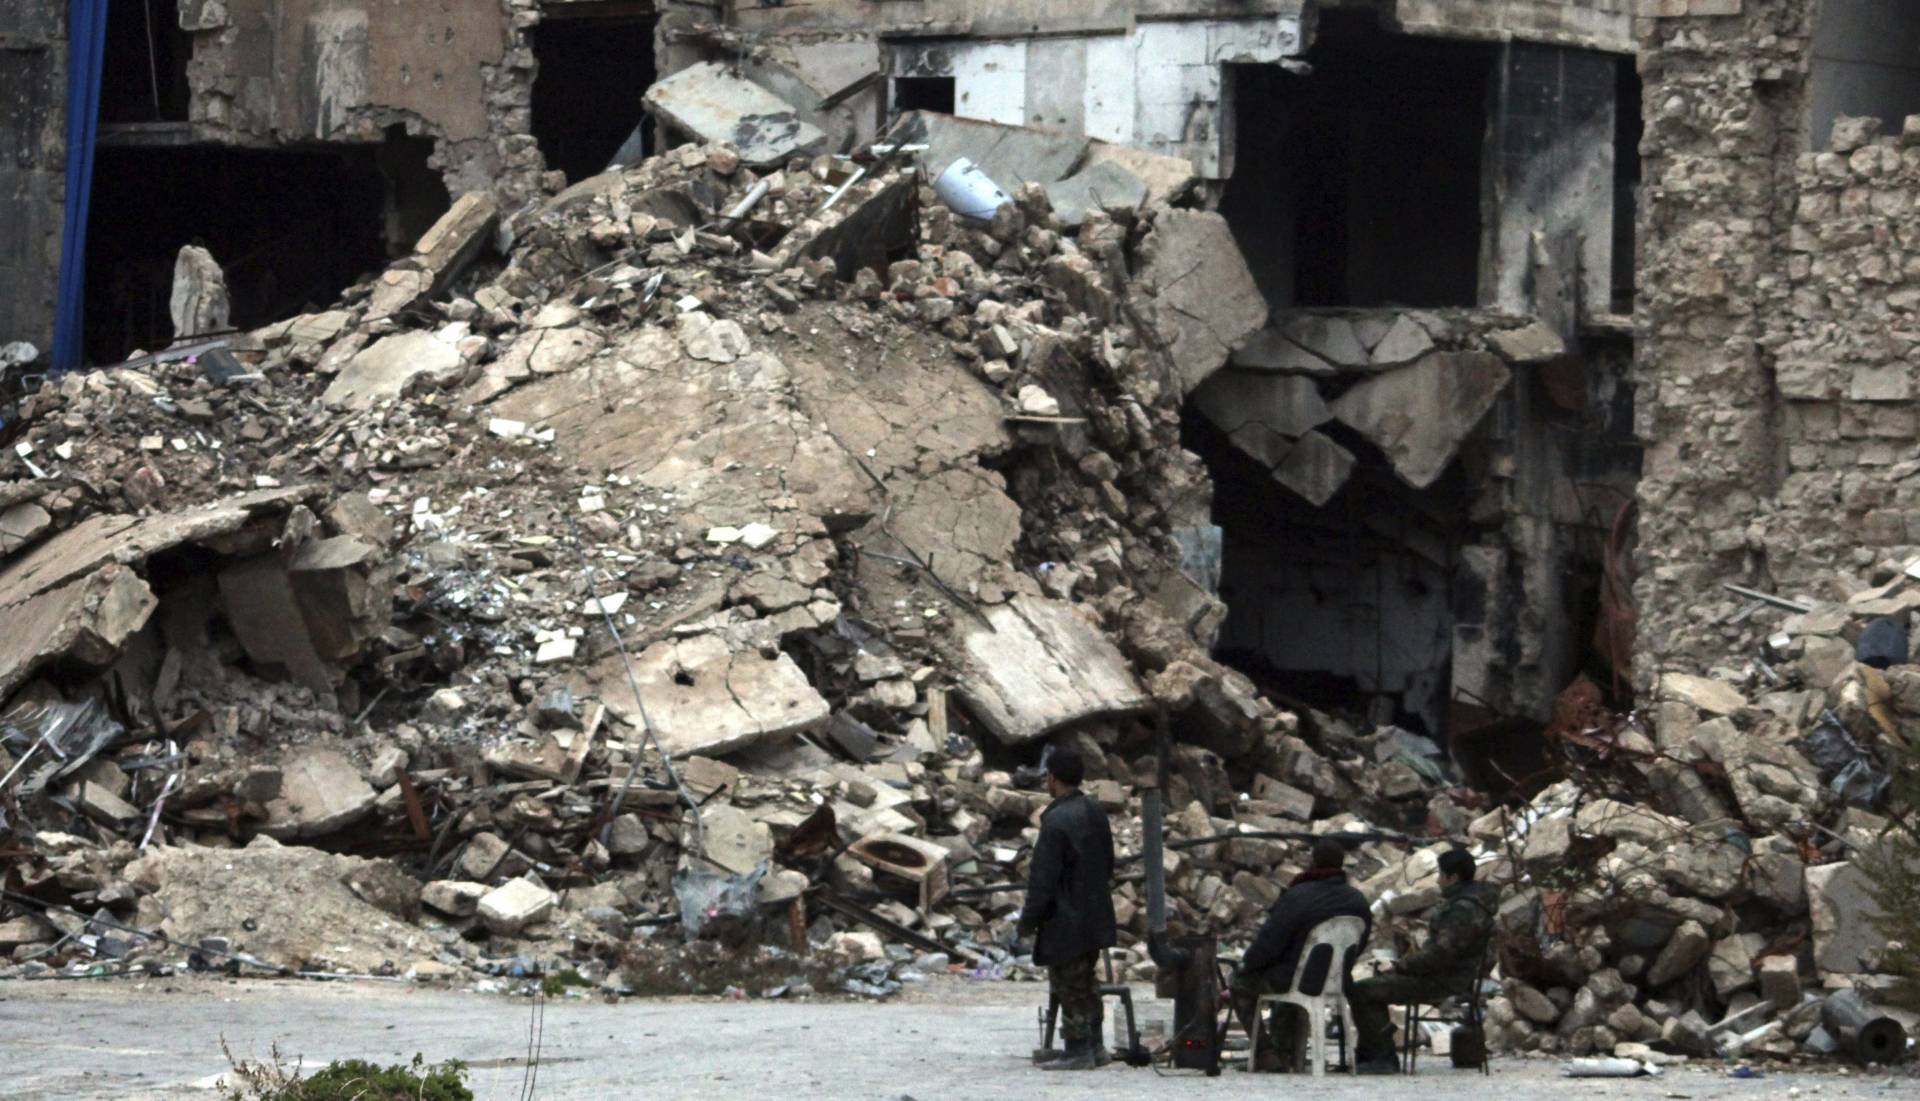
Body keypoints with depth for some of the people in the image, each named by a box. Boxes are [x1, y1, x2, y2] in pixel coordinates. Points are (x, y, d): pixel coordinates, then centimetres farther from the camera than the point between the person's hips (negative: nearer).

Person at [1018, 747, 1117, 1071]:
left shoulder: (1057, 821, -21)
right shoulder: (1096, 813, 6)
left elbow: (1043, 877, -20)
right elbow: (1108, 864, 15)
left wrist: (1029, 919, -11)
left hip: (1066, 920, -9)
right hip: (1095, 918, 9)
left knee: (1069, 986, 0)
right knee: (1086, 984, 18)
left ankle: (1078, 1051, 3)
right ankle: (1094, 1045, 23)